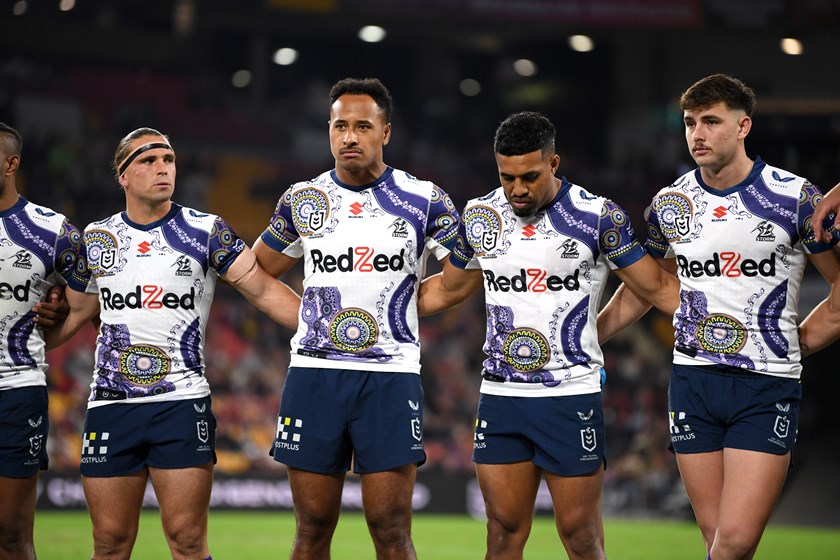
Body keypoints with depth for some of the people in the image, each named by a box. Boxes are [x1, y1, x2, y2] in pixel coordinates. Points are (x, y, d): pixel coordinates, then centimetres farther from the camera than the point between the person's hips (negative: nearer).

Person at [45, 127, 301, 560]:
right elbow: (73, 313, 21)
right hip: (110, 406, 3)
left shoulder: (205, 231, 2)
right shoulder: (95, 238, 11)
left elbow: (264, 291, 0)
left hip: (182, 403, -3)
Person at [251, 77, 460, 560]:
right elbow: (259, 273, 23)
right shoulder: (302, 200, 8)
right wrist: (316, 313, 12)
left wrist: (404, 298, 8)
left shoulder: (424, 202, 1)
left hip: (391, 375, -2)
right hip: (314, 372, 2)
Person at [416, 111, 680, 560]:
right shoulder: (479, 217, 6)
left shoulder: (599, 217, -6)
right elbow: (446, 290, 22)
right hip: (500, 395, 4)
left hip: (571, 395, -4)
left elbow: (658, 288, 1)